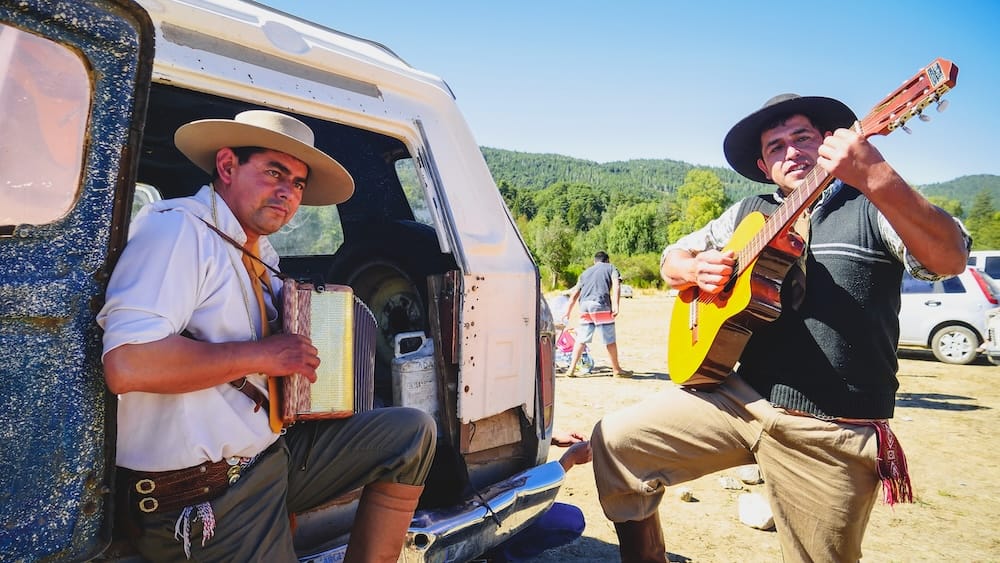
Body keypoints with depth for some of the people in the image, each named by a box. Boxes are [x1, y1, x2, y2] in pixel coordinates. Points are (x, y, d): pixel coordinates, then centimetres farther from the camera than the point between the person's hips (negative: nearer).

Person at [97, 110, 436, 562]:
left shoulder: (262, 255, 11)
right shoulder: (177, 228, -15)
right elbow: (126, 365, -28)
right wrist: (261, 354, -21)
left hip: (273, 452, 9)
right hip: (203, 496, -8)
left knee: (413, 433, 5)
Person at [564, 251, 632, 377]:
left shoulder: (586, 272, 28)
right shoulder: (611, 268, 18)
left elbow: (575, 294, 25)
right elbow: (616, 285, -2)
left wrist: (568, 312, 29)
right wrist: (615, 305, -11)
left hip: (584, 305, 4)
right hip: (601, 304, -4)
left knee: (581, 339, 8)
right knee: (610, 339, 4)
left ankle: (571, 369, 6)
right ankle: (616, 370, 12)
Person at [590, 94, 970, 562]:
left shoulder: (876, 206, 0)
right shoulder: (749, 214, 13)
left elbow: (950, 260, -18)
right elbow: (672, 258, 20)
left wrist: (877, 178, -32)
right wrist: (697, 269, -4)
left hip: (831, 433, -3)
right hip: (742, 397, 4)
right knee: (615, 439, -5)